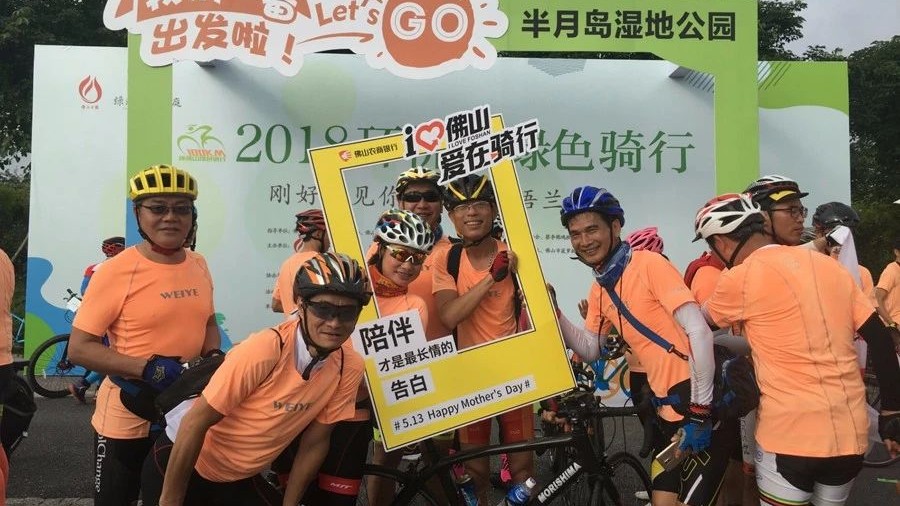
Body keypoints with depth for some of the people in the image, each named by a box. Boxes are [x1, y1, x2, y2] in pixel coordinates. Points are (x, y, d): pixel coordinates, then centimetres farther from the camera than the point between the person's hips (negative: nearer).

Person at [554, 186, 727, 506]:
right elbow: (590, 350, 13)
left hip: (701, 406, -8)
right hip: (668, 408, 8)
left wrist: (701, 407, -22)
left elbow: (699, 332, -20)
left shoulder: (649, 264, -14)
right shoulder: (599, 290, 11)